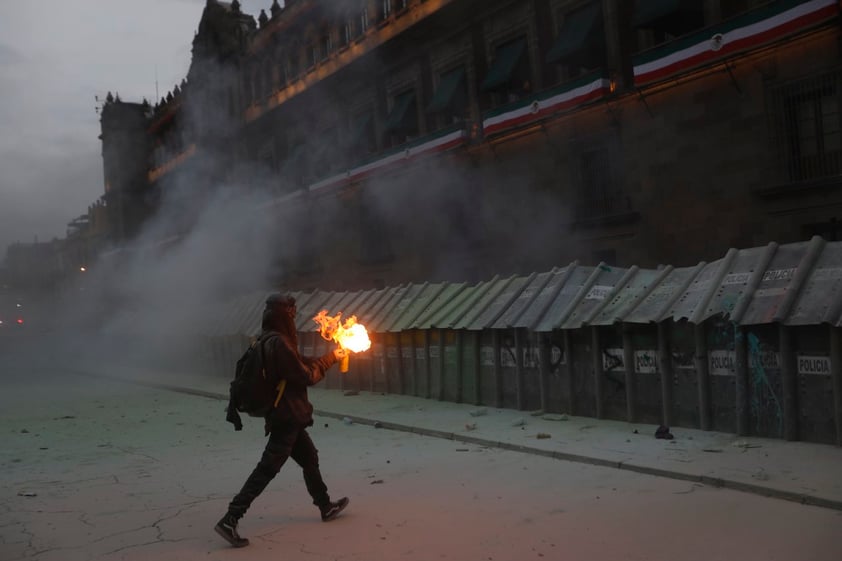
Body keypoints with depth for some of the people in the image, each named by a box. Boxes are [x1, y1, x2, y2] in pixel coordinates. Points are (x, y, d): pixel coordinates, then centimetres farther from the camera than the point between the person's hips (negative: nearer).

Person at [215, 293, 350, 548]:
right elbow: (306, 376, -17)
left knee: (309, 457, 21)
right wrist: (330, 358, -2)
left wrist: (330, 357, 18)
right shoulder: (279, 343, -22)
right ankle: (229, 520, -7)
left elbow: (300, 364, 18)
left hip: (286, 415, 10)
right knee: (267, 469, -8)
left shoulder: (269, 340, 9)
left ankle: (326, 507, 35)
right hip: (286, 417, -10)